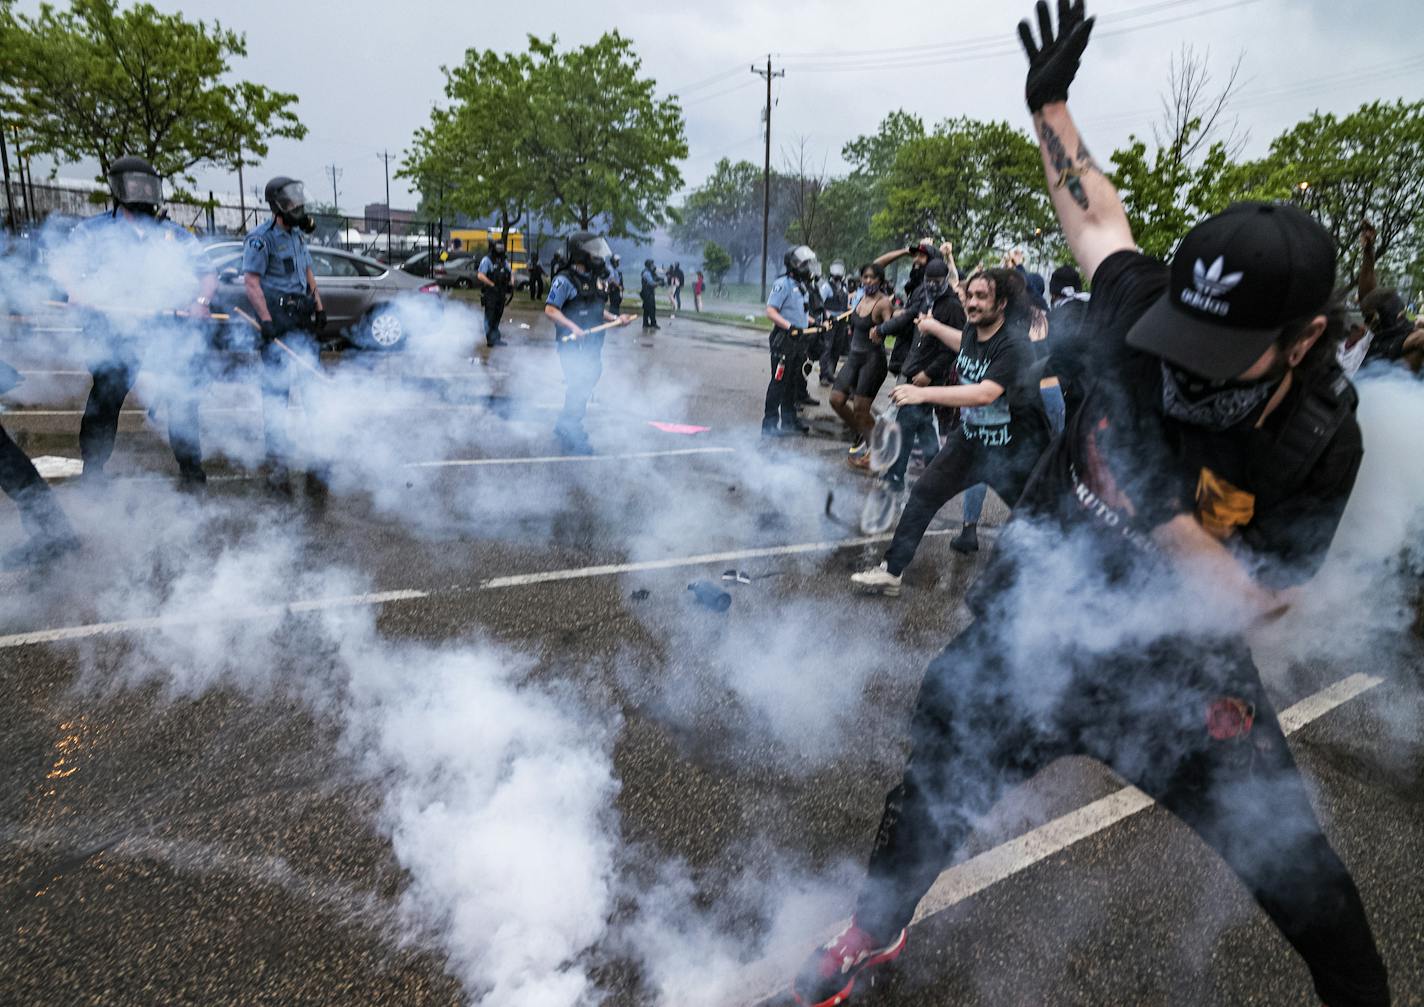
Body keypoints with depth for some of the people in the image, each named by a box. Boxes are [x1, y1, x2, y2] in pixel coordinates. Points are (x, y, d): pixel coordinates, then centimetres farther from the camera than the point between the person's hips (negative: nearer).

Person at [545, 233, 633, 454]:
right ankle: (572, 437, -2)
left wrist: (615, 318, 8)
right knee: (578, 387, -11)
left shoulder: (594, 279, 14)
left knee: (586, 386, 16)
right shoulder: (565, 280, -12)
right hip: (572, 345, -9)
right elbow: (550, 310, -17)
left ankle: (566, 427, 32)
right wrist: (572, 327, -29)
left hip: (592, 344, 9)